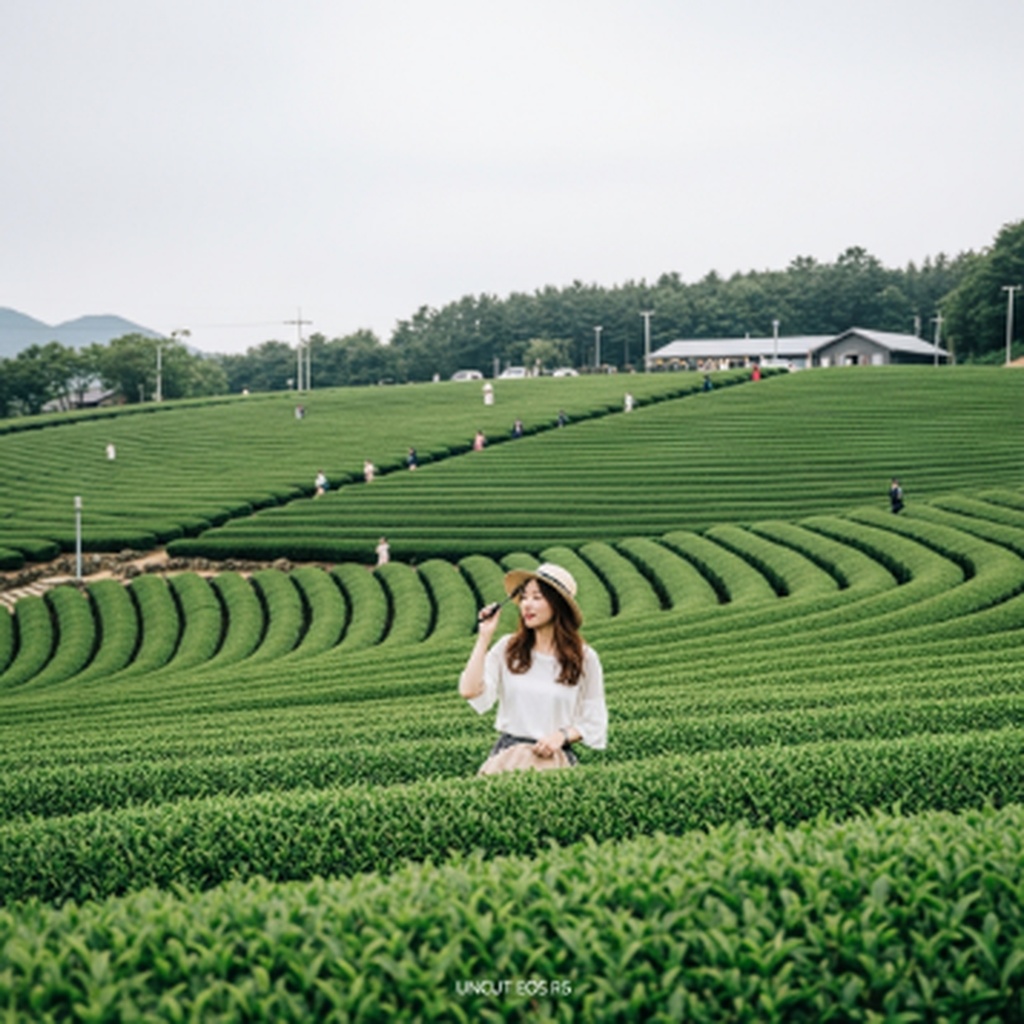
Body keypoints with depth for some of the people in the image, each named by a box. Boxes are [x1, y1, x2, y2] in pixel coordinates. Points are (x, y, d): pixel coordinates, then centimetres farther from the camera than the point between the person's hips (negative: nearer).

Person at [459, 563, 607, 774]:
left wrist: (563, 735, -9)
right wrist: (484, 637, -1)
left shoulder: (584, 658, 6)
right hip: (507, 753, 1)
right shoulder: (507, 649, 9)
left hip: (553, 755, -1)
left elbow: (594, 723, 10)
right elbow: (470, 691, -5)